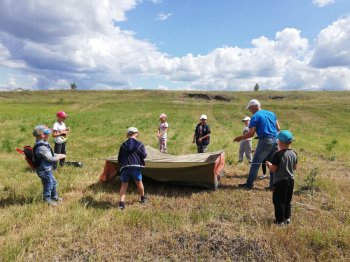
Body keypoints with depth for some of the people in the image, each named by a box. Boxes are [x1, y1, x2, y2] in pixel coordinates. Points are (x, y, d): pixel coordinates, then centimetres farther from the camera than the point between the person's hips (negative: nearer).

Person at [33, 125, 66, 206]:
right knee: (48, 186, 9)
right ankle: (48, 200, 30)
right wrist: (60, 157, -12)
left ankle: (54, 197, 43)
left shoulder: (43, 144, 1)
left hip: (47, 169, 10)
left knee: (53, 182, 24)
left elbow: (50, 154, 12)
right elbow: (50, 158, -26)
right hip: (44, 171, -10)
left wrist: (58, 155, 1)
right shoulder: (41, 147, -32)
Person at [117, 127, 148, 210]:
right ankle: (143, 198, 37)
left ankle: (122, 202, -2)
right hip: (136, 166, -1)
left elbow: (119, 158, 15)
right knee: (139, 182, 18)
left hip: (124, 167, 1)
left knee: (124, 185, 10)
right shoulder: (139, 144, 6)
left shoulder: (123, 145, 13)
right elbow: (144, 155, 1)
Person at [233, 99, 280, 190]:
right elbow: (278, 128, 16)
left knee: (255, 163, 2)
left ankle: (249, 184, 7)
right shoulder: (271, 113, 15)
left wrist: (240, 138, -1)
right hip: (275, 140, 7)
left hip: (265, 141, -6)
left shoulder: (255, 117, -5)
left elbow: (251, 134, -13)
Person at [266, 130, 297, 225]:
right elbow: (295, 167, 10)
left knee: (279, 201, 4)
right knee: (287, 201, 19)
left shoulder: (278, 154, -21)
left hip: (280, 181, -7)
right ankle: (287, 218, 29)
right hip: (291, 180, 7)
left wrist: (269, 164, 1)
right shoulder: (294, 153, 0)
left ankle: (280, 220, 10)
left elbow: (273, 169, -18)